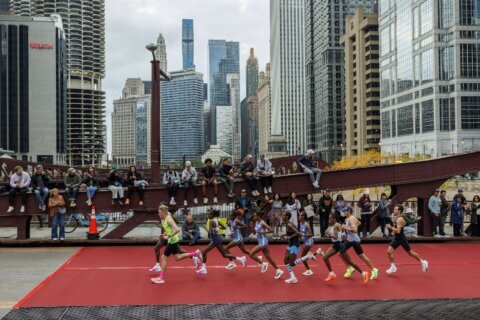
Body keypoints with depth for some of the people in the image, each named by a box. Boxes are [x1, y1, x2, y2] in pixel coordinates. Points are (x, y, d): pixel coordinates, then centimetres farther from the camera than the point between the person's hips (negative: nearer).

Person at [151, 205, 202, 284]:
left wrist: (168, 236, -26)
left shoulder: (168, 219, -21)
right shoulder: (163, 219, 6)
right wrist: (164, 234, 3)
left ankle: (161, 278, 4)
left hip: (172, 241, -10)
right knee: (177, 257, 18)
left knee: (164, 257, -4)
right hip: (171, 240, 10)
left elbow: (177, 230, -31)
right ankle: (195, 253, 27)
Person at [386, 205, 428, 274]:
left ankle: (423, 262, 29)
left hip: (402, 239, -8)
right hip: (396, 238, 8)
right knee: (389, 251, -4)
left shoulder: (400, 220, -24)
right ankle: (393, 267, 9)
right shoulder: (395, 218, 3)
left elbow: (398, 231, -31)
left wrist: (390, 227, -30)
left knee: (410, 253, 8)